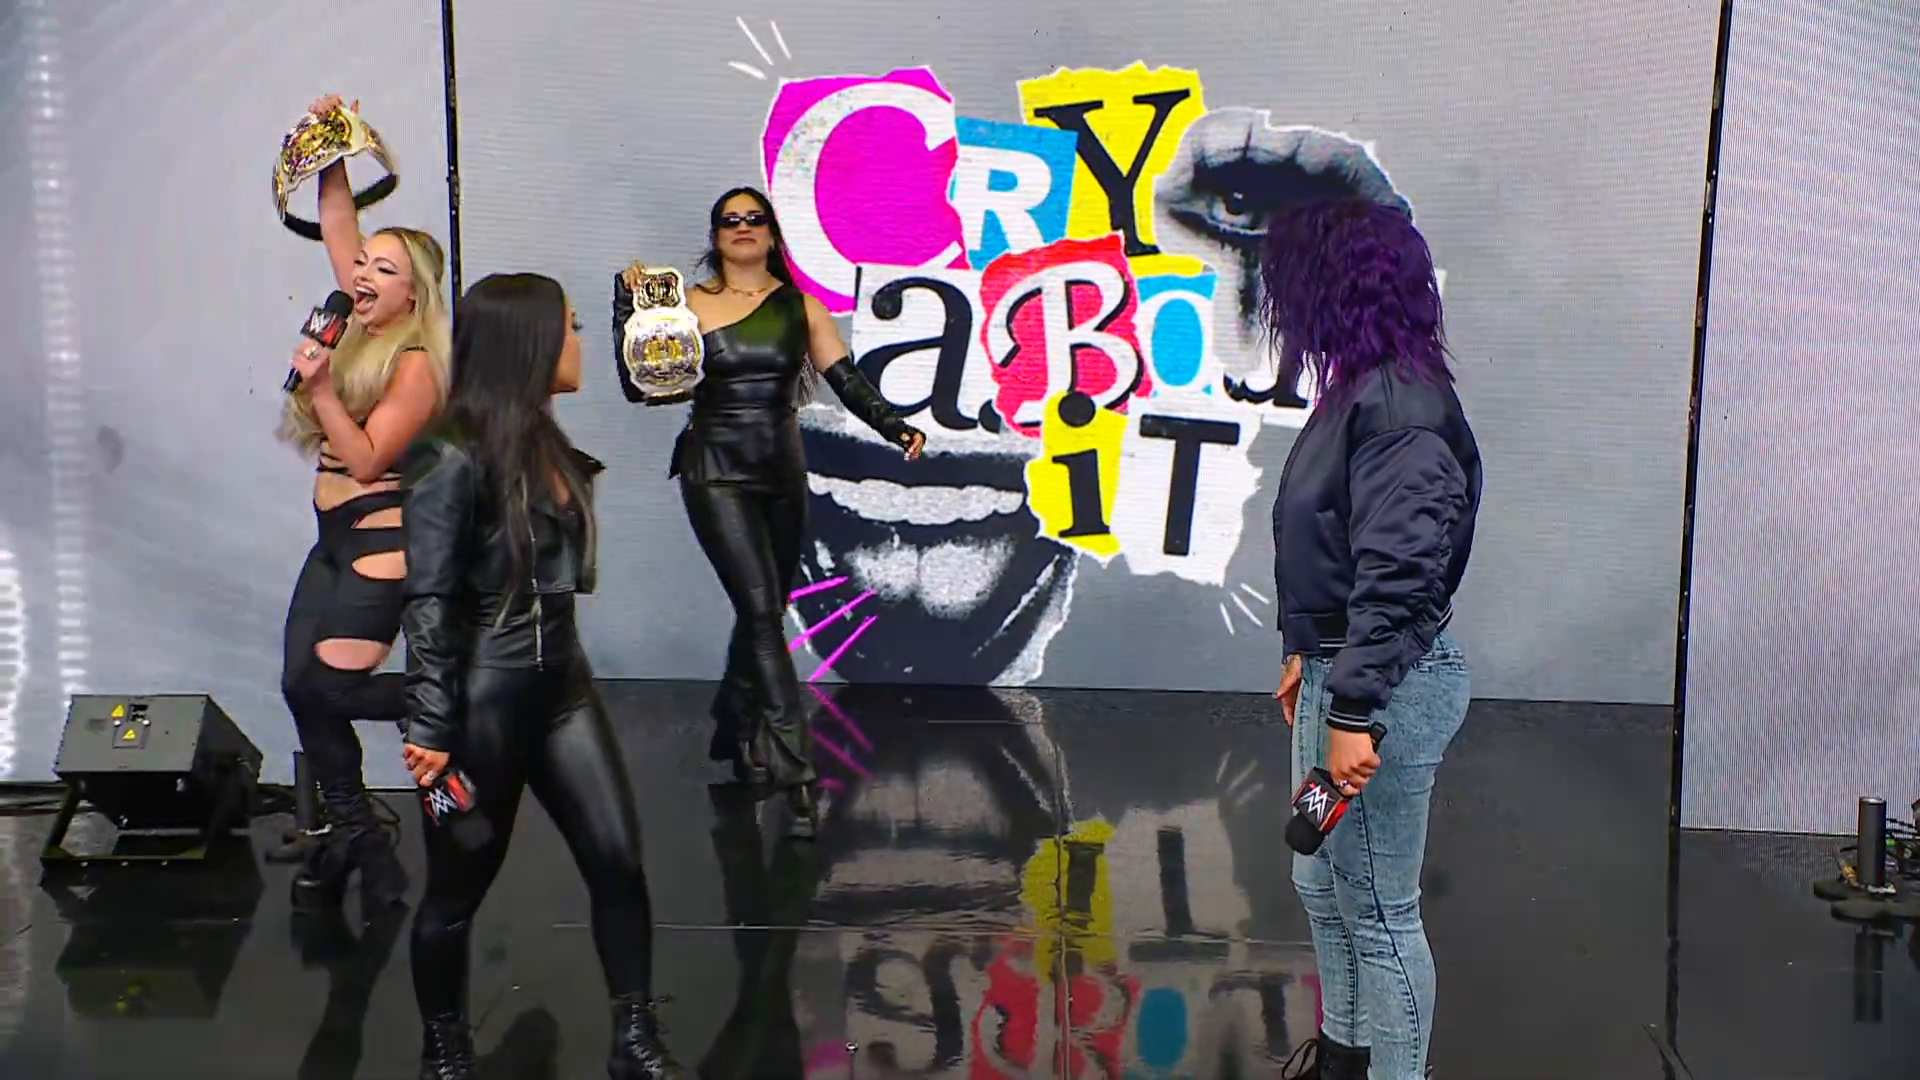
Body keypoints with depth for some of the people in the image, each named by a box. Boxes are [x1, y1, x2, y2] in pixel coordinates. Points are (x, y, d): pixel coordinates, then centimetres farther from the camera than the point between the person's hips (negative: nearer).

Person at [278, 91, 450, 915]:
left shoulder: (417, 364, -15)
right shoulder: (359, 327, 7)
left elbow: (367, 458, -20)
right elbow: (338, 230, 12)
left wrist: (319, 388, -25)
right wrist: (332, 159, 3)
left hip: (383, 544, -8)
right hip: (337, 540, 9)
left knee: (327, 688, -11)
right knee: (301, 686, 4)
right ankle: (354, 840, 13)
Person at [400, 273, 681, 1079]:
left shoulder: (544, 442, 8)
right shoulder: (454, 460, -16)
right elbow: (429, 603, -17)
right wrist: (430, 729, -19)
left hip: (562, 684, 7)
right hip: (484, 698, -7)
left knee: (618, 862, 4)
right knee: (459, 887, 9)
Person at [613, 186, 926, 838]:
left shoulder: (801, 308, 8)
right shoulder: (691, 305, 2)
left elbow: (847, 381, 1)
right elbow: (639, 384, -3)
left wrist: (896, 429, -14)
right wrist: (629, 307, -10)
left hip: (782, 472, 4)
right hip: (717, 472, -4)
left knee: (764, 612, 9)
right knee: (760, 611, -13)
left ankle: (735, 737, 30)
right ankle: (794, 774, -15)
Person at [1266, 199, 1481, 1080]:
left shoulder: (1399, 412, -22)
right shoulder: (1359, 389, 9)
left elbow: (1394, 579, -26)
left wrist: (1354, 714, -27)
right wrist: (1305, 653, 22)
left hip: (1388, 684, -11)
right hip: (1340, 667, 11)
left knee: (1379, 912, 2)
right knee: (1322, 885, 24)